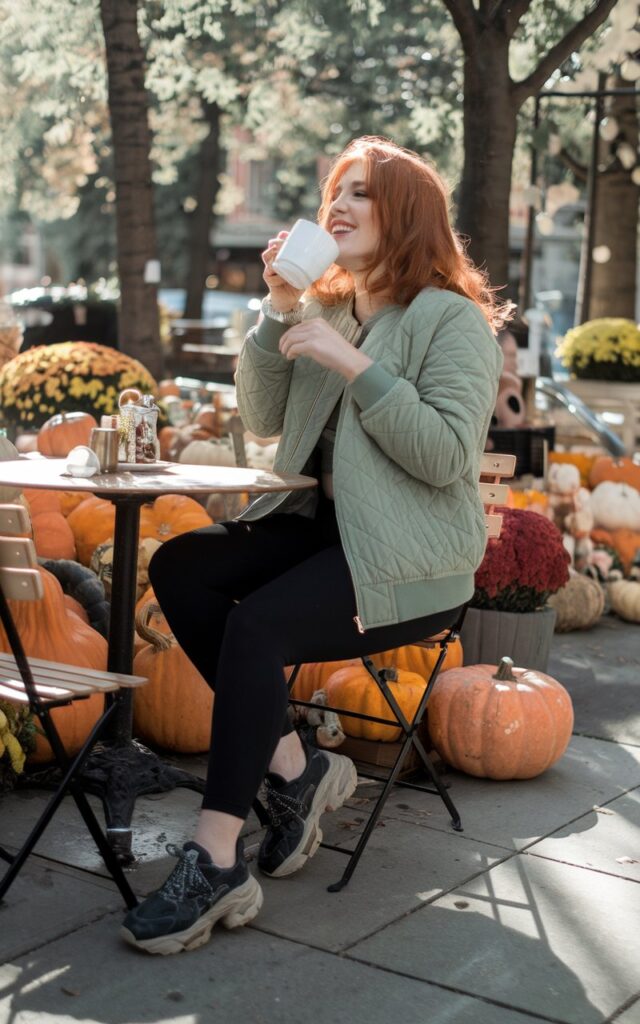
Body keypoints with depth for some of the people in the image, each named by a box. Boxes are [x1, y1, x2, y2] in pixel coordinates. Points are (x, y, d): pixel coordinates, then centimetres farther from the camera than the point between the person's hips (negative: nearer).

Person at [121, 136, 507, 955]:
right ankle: (292, 766, -6)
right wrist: (280, 313, -2)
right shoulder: (327, 308, 15)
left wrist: (355, 366, -21)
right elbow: (264, 419, 9)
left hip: (411, 556, -7)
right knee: (179, 568, -13)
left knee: (257, 624, -29)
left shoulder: (453, 318, -7)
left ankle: (215, 863, -23)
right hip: (323, 522, 8)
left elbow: (447, 455, -18)